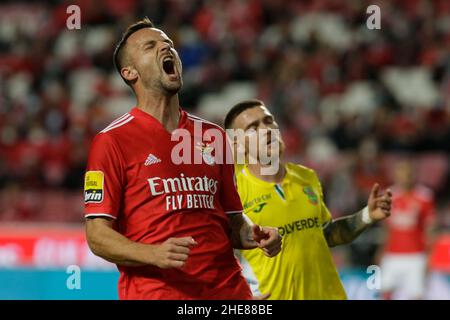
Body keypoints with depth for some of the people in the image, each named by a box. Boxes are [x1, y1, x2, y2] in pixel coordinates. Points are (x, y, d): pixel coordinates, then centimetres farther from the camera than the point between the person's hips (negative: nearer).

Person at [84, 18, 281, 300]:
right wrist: (154, 255, -23)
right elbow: (97, 234, -7)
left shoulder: (213, 136, 15)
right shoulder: (112, 141, -1)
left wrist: (252, 235, -2)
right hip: (152, 292, -4)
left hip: (228, 288, 4)